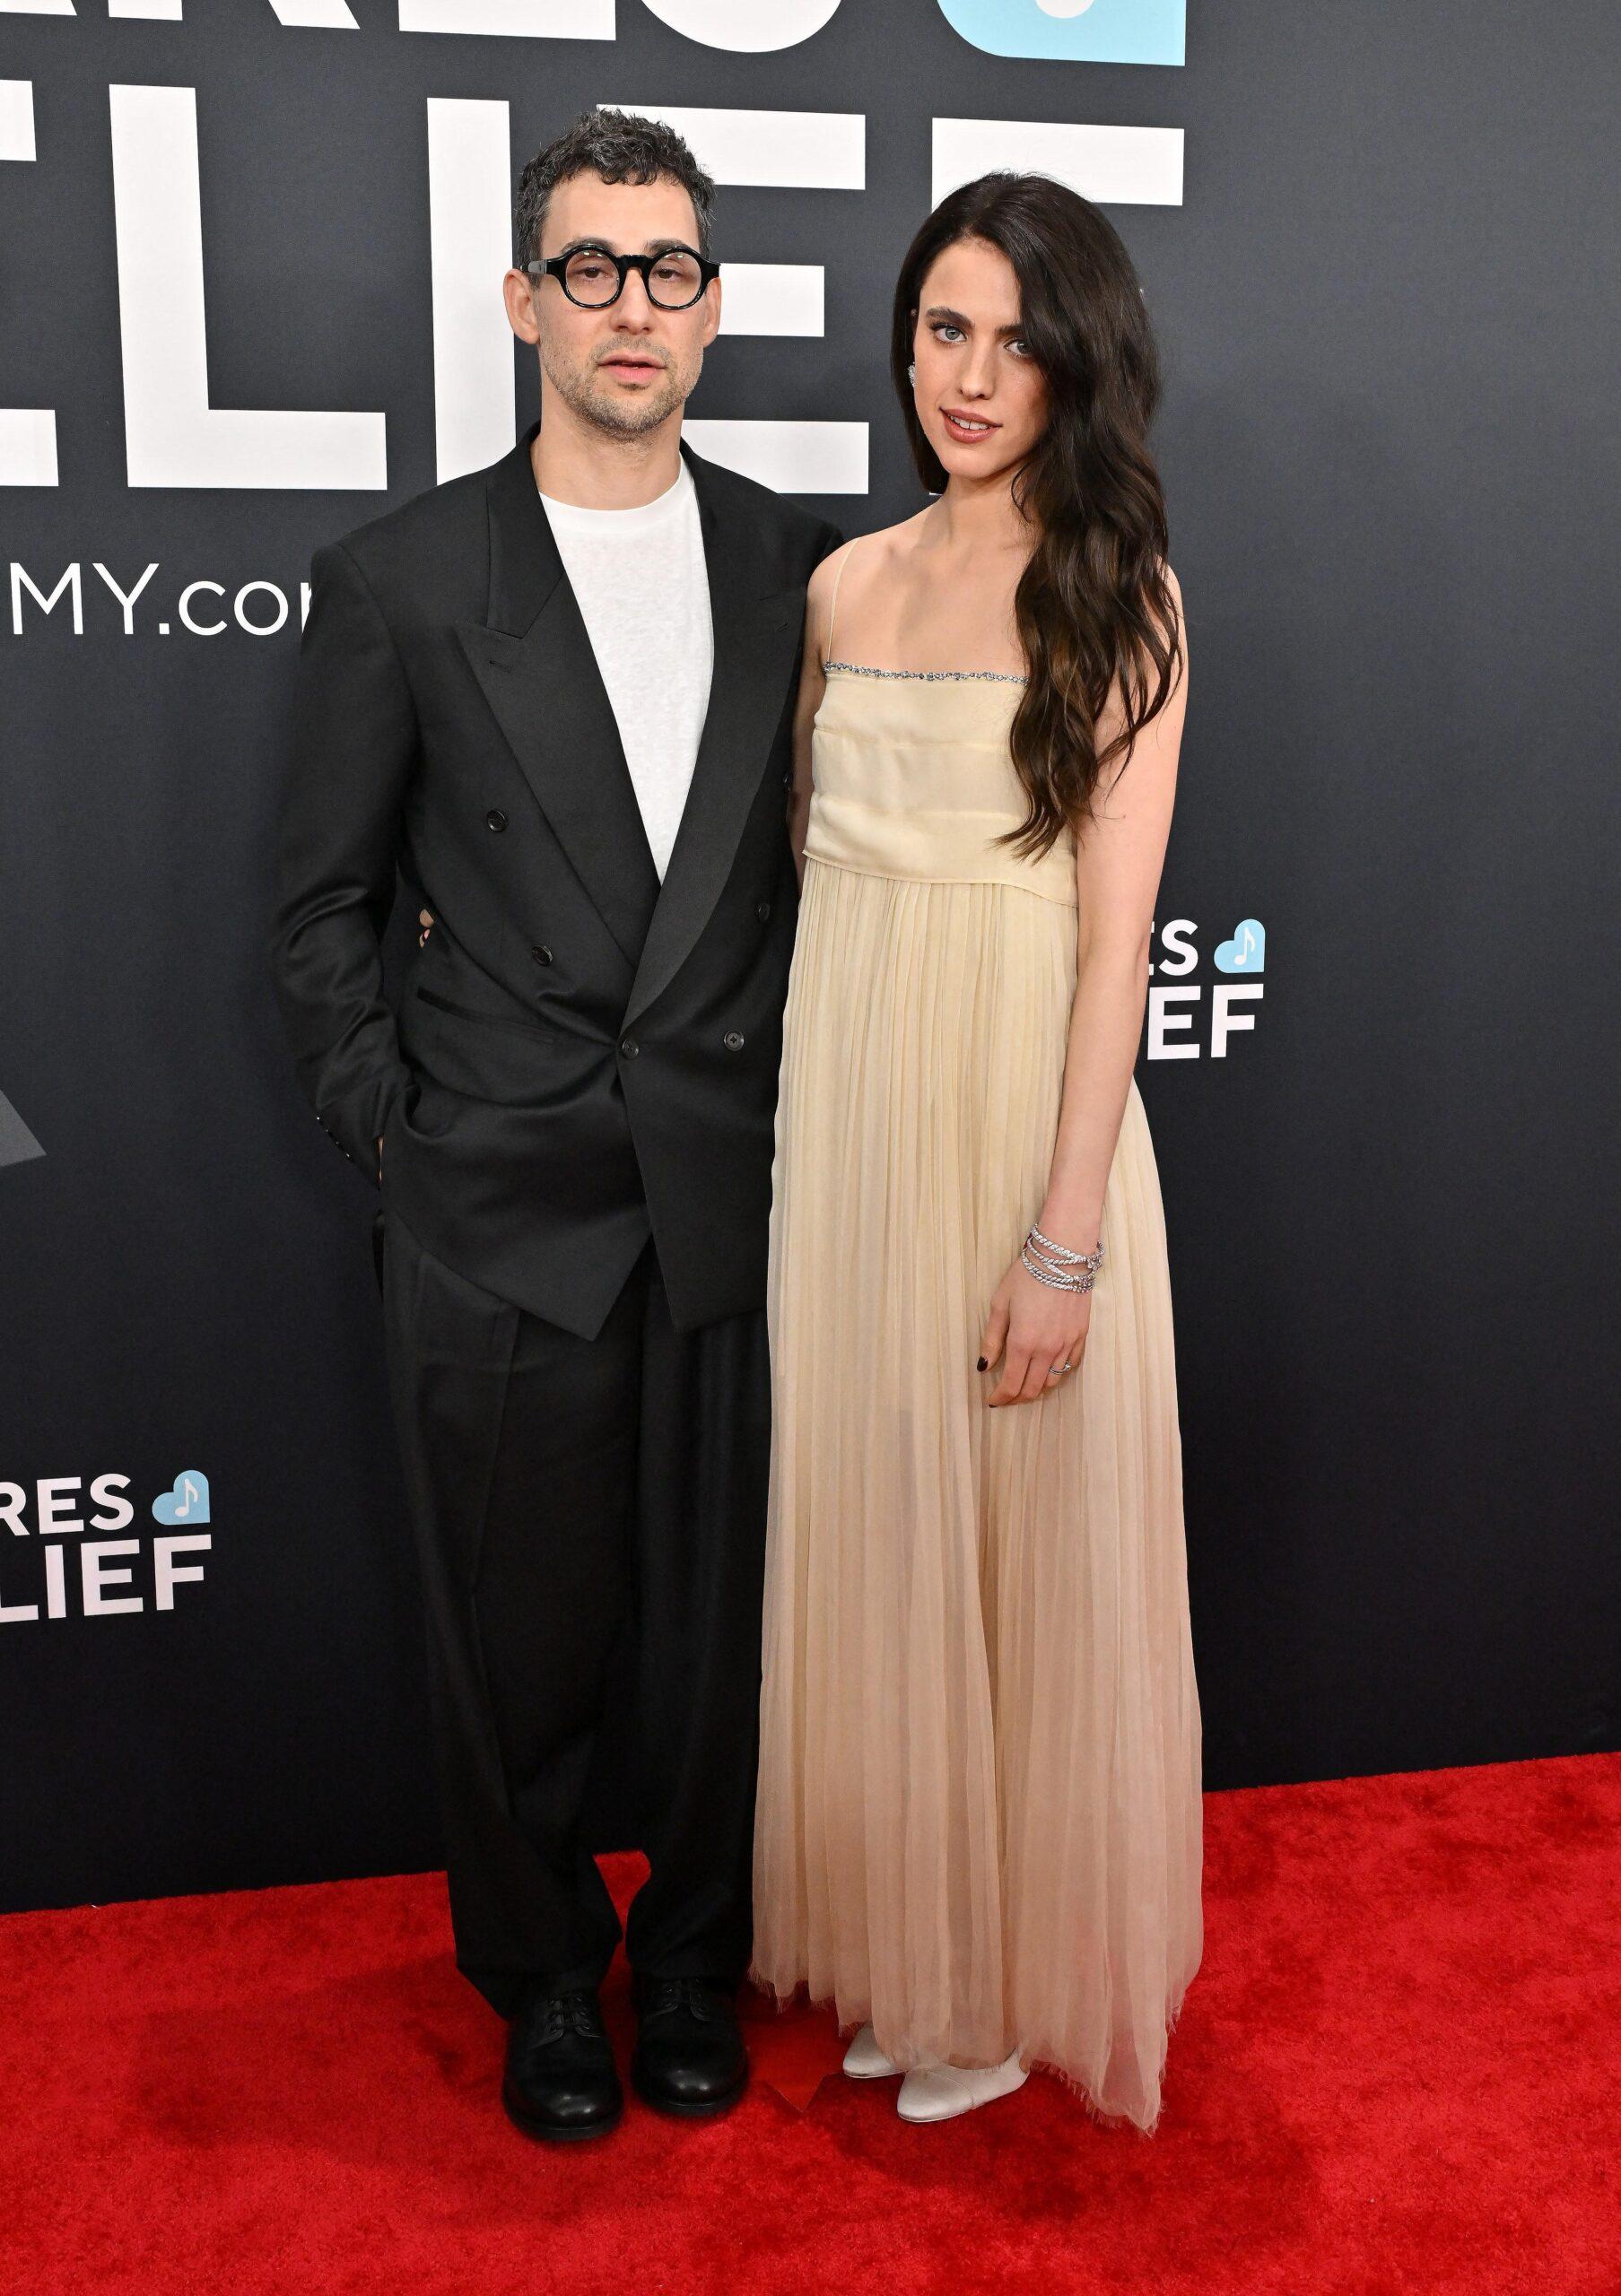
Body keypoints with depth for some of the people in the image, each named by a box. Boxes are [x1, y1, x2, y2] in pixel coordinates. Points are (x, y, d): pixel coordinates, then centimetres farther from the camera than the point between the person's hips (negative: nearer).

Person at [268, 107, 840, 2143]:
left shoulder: (795, 565, 5)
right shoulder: (398, 580, -2)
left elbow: (819, 863, 11)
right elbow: (320, 909, 2)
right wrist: (391, 1136, -3)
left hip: (736, 1204, 2)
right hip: (500, 1213, -2)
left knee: (716, 1623, 13)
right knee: (523, 1640, 11)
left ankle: (694, 1959, 37)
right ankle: (540, 1977, 35)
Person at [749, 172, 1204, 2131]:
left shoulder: (1116, 597, -5)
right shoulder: (845, 585, 9)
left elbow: (1115, 934, -12)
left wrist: (1066, 1238, -17)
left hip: (1017, 1116, -5)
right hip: (842, 1107, 5)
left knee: (1018, 1547, 7)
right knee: (864, 1531, 14)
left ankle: (1021, 1972, 29)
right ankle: (897, 1941, 34)